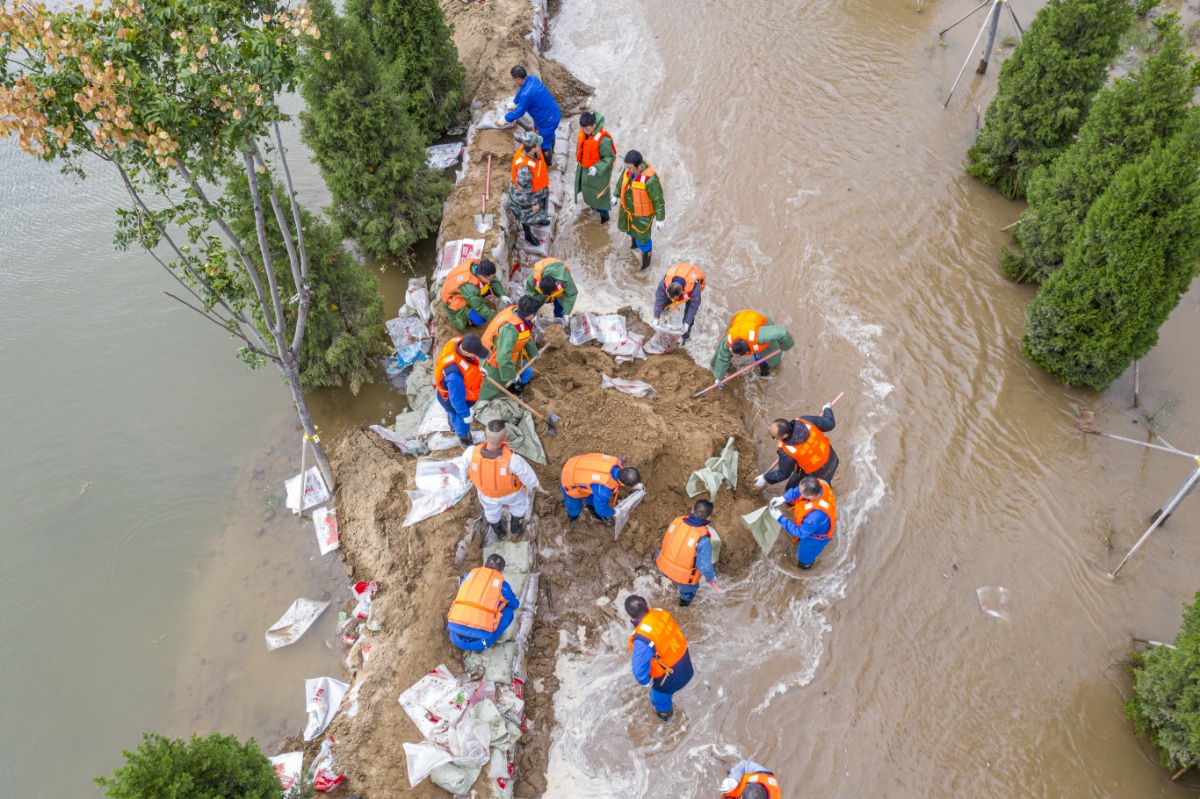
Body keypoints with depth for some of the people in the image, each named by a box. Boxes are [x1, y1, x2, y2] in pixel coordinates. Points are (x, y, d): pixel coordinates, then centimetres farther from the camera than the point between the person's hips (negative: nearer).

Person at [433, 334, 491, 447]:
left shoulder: (458, 342, -28)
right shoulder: (454, 373, -50)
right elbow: (457, 398, -32)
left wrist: (476, 369, 4)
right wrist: (465, 414, -17)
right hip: (454, 399, -7)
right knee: (462, 422, 25)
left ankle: (454, 425, 69)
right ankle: (464, 440, 55)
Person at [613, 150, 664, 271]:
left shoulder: (650, 179, -38)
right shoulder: (628, 170, -19)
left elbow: (658, 200, -25)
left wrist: (659, 219, -16)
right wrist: (616, 195, 20)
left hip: (642, 213, -6)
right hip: (627, 208, 6)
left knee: (642, 238, 13)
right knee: (627, 227, 32)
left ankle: (646, 256, 43)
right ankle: (634, 239, 66)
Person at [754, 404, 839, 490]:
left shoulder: (787, 452, -37)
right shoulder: (805, 421, -28)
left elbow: (783, 474, -18)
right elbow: (829, 424, -11)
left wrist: (765, 478, -3)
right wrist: (827, 410, 11)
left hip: (816, 472, -5)